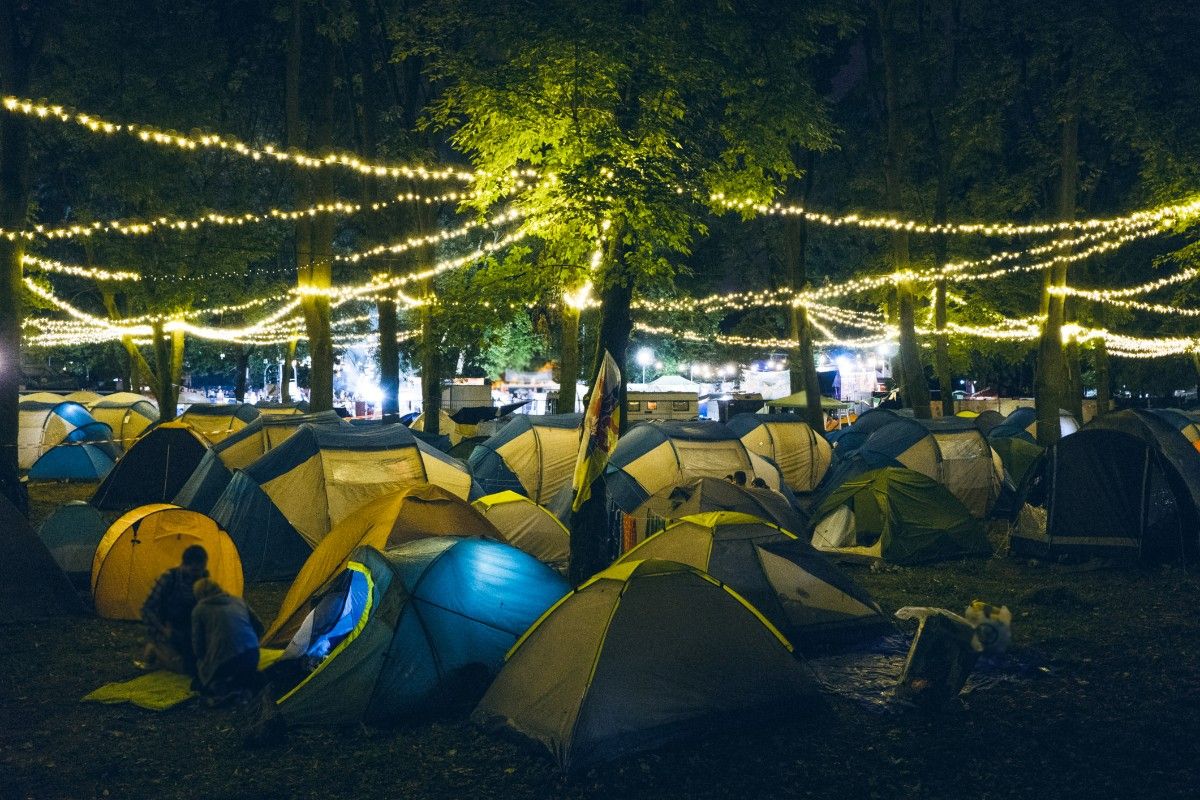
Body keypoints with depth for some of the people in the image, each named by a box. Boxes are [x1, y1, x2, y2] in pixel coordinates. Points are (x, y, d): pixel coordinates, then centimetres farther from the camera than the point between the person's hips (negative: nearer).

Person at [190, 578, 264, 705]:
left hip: (224, 659, -5)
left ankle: (223, 690, -10)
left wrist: (202, 660, 26)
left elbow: (197, 642, 7)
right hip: (252, 655, 5)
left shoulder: (199, 610, 4)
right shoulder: (238, 601, 17)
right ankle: (247, 683, 3)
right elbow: (258, 627, 21)